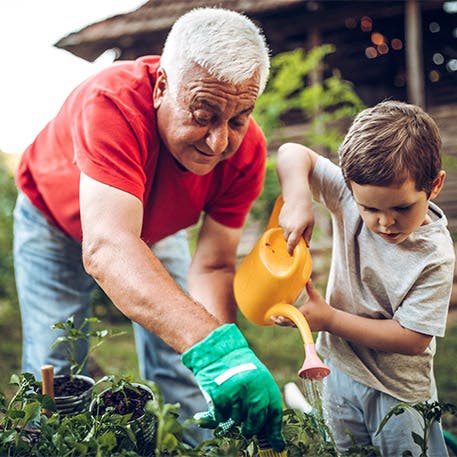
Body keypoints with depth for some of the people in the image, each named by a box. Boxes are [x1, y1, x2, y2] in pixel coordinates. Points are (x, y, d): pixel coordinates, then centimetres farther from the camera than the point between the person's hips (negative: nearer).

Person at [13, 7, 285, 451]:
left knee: (182, 368, 0)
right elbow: (106, 248, -54)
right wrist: (213, 345, -65)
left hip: (156, 226, 3)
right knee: (54, 376, -5)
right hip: (56, 220, -2)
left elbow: (212, 266, -25)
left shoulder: (246, 149, -28)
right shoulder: (112, 103, -43)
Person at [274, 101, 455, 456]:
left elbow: (412, 339, -23)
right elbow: (294, 153, -12)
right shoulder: (353, 194, -16)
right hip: (339, 369, 4)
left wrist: (330, 319, -25)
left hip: (399, 390, -4)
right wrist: (298, 200, -31)